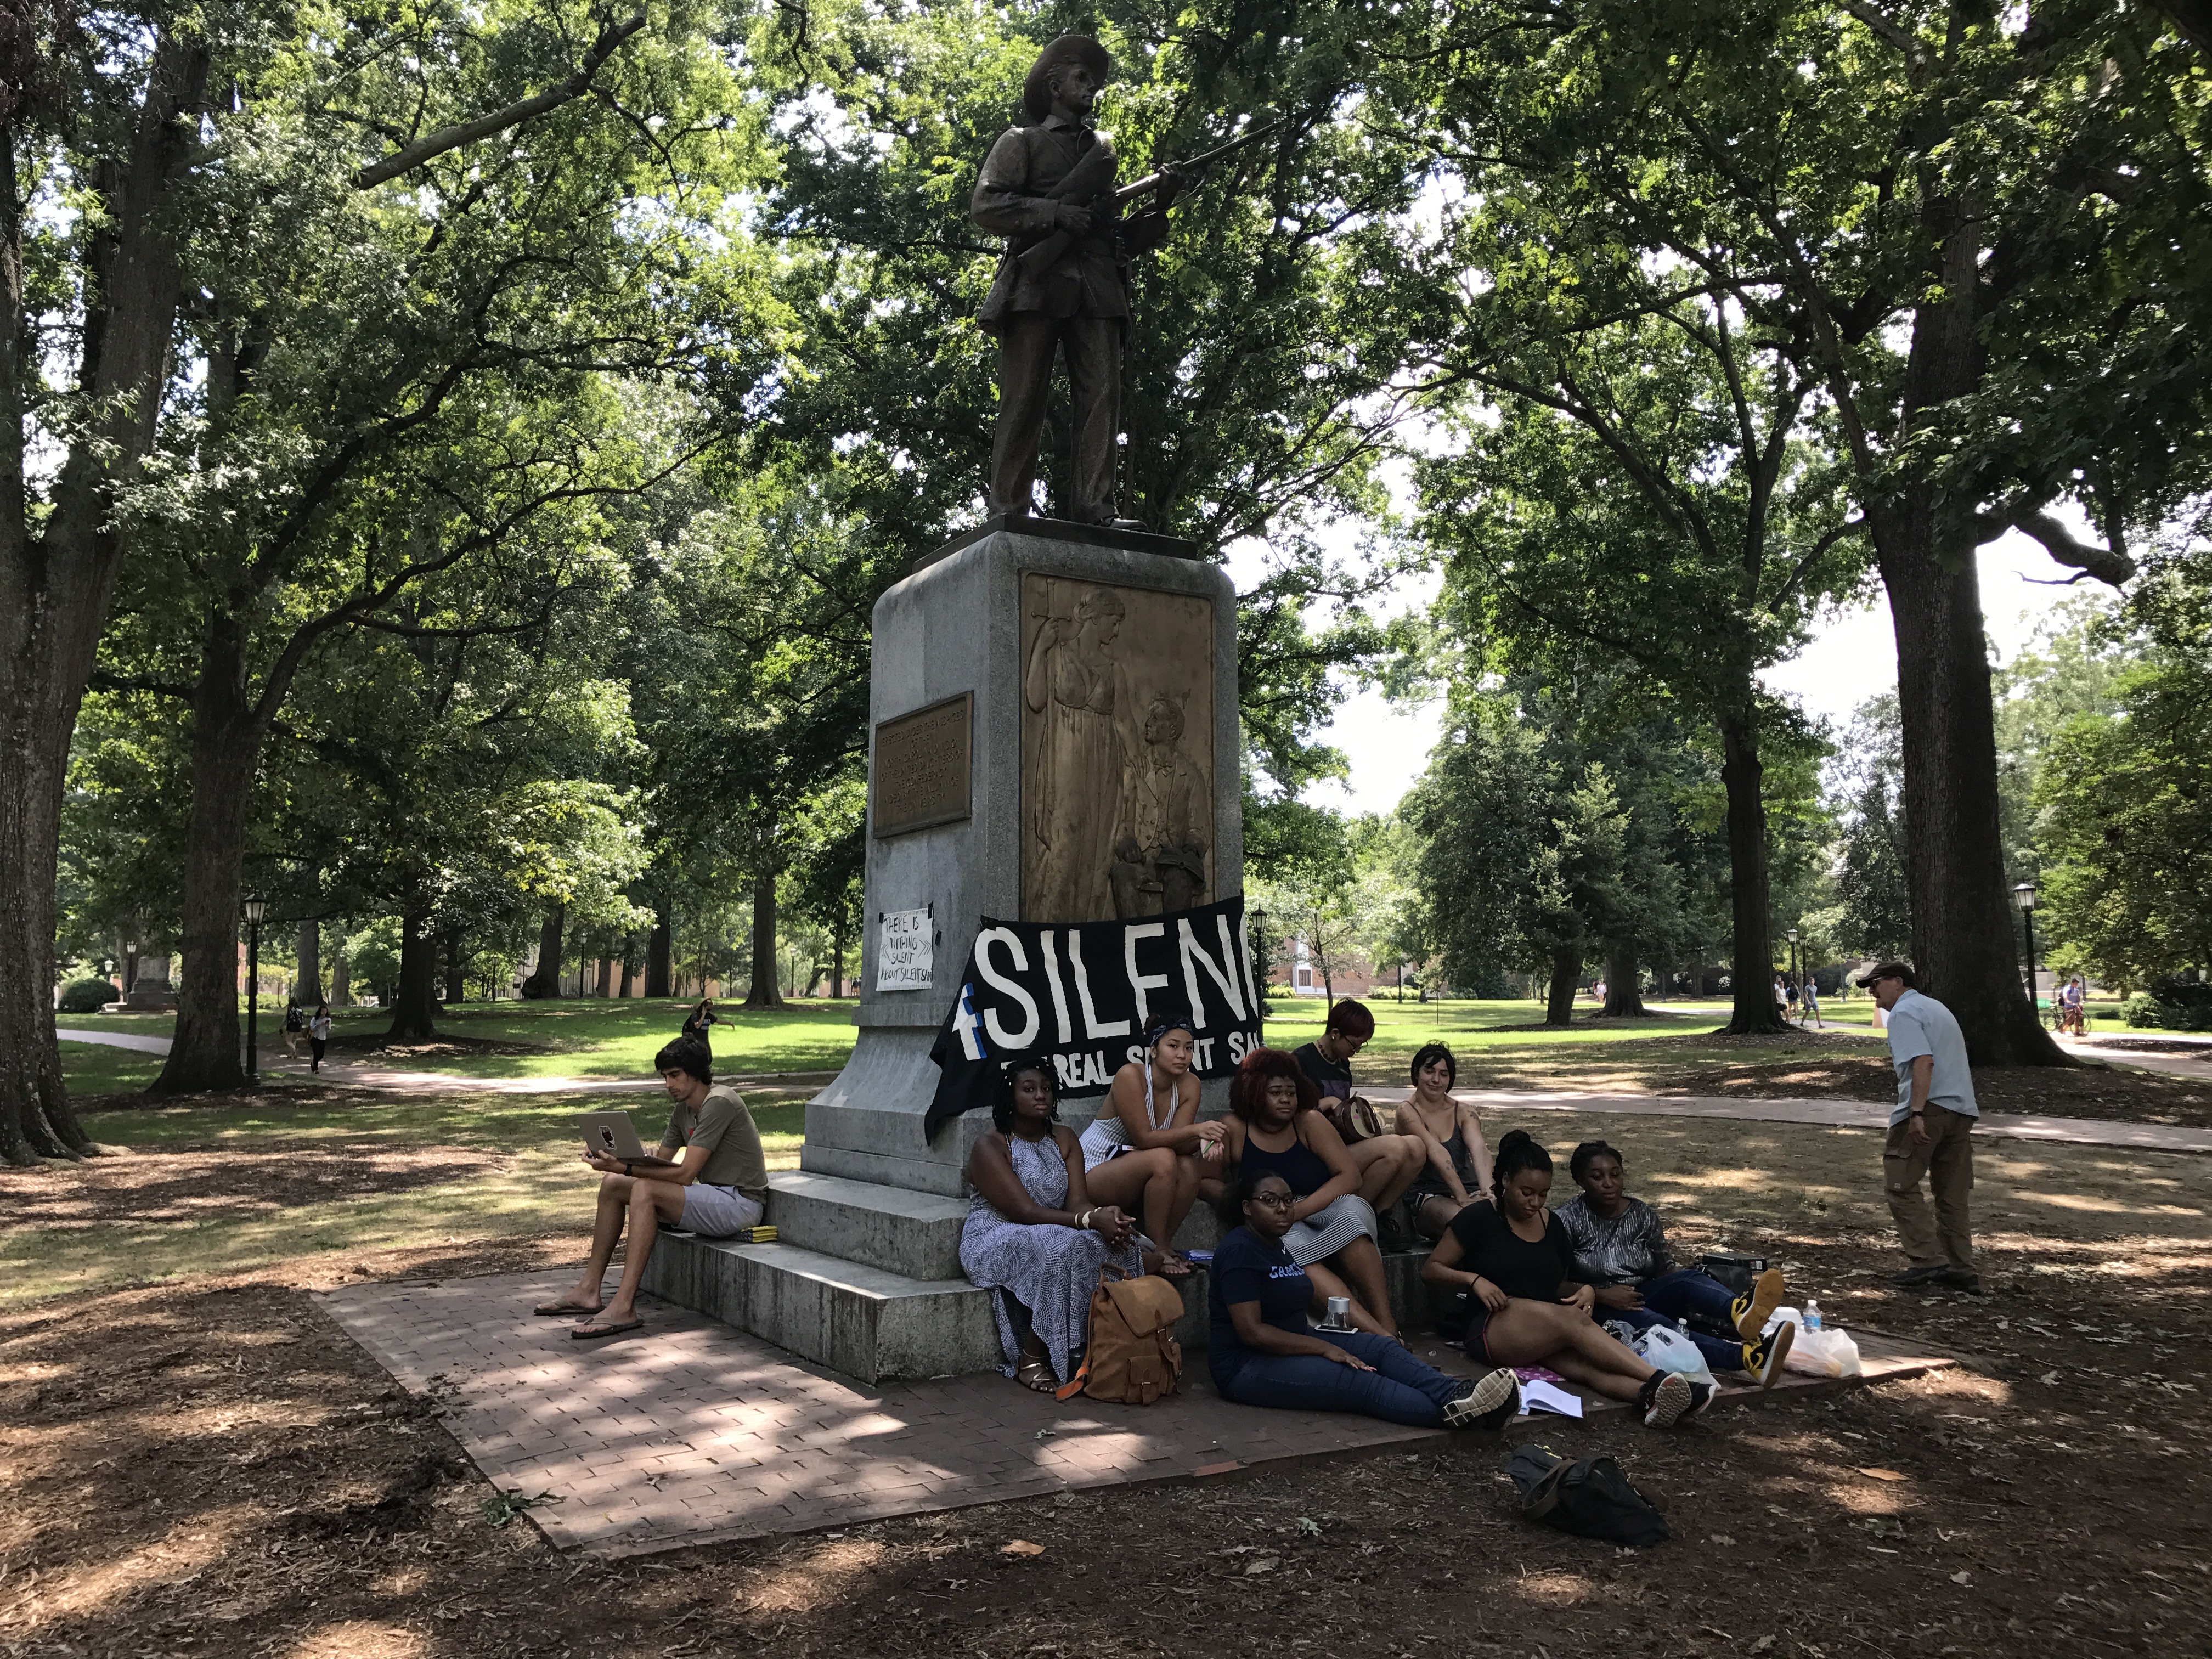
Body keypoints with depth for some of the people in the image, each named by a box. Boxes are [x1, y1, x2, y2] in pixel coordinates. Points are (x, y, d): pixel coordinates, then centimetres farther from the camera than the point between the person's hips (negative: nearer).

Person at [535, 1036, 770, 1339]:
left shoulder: (719, 1103, -17)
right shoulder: (682, 1109, 12)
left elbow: (685, 1174, -22)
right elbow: (660, 1163, 11)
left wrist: (626, 1168, -26)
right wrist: (615, 1162, -7)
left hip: (740, 1202, -10)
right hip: (712, 1197, 10)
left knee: (645, 1190, -29)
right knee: (611, 1184, 3)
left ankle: (623, 1307, -31)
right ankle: (589, 1291, 4)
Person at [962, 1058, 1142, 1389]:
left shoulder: (1065, 1140, 9)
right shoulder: (990, 1147, -12)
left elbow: (1076, 1201, -3)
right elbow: (1024, 1211, -22)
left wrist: (1105, 1214, -28)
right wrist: (1090, 1220, -33)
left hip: (1053, 1233, 6)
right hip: (993, 1241, -6)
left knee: (1115, 1243, -20)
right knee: (1058, 1248, -35)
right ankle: (1029, 1361, -25)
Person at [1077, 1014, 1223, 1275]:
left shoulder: (1188, 1085, -3)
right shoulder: (1130, 1076, -22)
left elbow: (1178, 1142, -12)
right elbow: (1143, 1139, -25)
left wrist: (1204, 1140, -33)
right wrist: (1195, 1129, -34)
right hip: (1092, 1174, -6)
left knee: (1189, 1167, -24)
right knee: (1163, 1158, -32)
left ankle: (1164, 1243, -8)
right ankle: (1157, 1250, -18)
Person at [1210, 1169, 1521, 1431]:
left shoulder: (1275, 1246, 16)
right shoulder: (1239, 1251, -16)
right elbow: (1252, 1332, -23)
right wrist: (1323, 1348, -21)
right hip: (1248, 1368, -10)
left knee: (1381, 1347, -11)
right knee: (1356, 1381, -28)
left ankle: (1453, 1393, -34)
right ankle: (1453, 1411, -43)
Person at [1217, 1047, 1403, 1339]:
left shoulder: (1309, 1122, 1)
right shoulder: (1234, 1129, 1)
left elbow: (1350, 1176, -7)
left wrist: (1298, 1211, -18)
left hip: (1327, 1209, 1)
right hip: (1276, 1228, -1)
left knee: (1351, 1214, -34)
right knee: (1292, 1249, -36)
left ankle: (1386, 1322, -33)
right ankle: (1375, 1332, -46)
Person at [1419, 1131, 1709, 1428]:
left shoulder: (1551, 1225, 20)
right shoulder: (1479, 1219, 2)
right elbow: (1430, 1270, 2)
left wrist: (1585, 1291, 7)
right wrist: (1474, 1279, -15)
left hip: (1545, 1336, 5)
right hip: (1492, 1329, -5)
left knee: (1585, 1364, -32)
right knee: (1574, 1320, -33)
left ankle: (1651, 1397, -60)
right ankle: (1659, 1379, -45)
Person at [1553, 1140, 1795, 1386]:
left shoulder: (1643, 1215, 9)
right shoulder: (1567, 1220, -4)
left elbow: (1663, 1269, 12)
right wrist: (1601, 1295, -18)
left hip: (1643, 1298, 5)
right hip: (1599, 1309, -5)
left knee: (1686, 1278, -26)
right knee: (1657, 1324, -35)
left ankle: (1741, 1312, -61)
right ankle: (1747, 1357, -59)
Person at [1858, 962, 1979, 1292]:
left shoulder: (1904, 1012, -6)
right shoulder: (1936, 1007, 23)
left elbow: (1924, 1062, -20)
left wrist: (1917, 1113, -24)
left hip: (1929, 1107, -9)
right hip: (1962, 1108, 9)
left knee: (1900, 1185, -2)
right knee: (1952, 1194, 12)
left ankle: (1928, 1259, -8)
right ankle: (1962, 1271, 14)